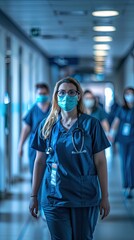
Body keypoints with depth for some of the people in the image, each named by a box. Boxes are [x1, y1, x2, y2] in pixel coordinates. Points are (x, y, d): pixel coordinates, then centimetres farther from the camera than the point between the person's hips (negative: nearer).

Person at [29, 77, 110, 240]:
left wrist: (105, 197, -2)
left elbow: (100, 162, 0)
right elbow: (40, 162, 8)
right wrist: (33, 196, 6)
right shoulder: (47, 126, 5)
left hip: (85, 197, -1)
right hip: (54, 197, 1)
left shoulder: (91, 124, -1)